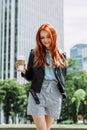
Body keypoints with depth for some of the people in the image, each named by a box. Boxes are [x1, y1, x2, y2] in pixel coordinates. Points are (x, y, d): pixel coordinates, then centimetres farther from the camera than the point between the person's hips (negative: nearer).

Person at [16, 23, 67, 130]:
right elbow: (30, 77, 8)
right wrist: (24, 71, -11)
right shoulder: (34, 53, 6)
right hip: (37, 94, -2)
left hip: (54, 94, 2)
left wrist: (62, 92, 10)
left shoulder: (61, 55, 11)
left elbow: (63, 77, 16)